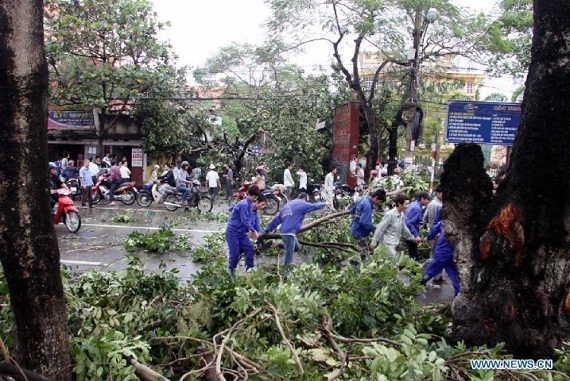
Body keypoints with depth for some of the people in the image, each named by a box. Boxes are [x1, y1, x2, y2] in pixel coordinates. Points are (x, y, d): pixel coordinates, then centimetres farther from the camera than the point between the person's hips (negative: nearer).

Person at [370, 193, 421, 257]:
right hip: (387, 244, -8)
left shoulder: (402, 214, 4)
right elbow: (380, 229, -15)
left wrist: (413, 238, 23)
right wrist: (374, 242, -12)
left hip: (394, 244, 8)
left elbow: (404, 229, 18)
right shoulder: (390, 214, -20)